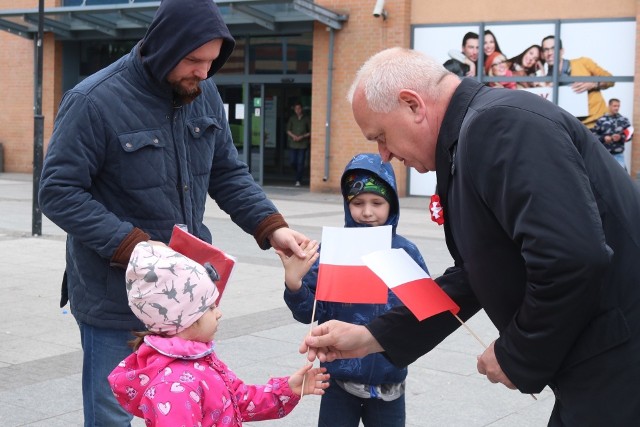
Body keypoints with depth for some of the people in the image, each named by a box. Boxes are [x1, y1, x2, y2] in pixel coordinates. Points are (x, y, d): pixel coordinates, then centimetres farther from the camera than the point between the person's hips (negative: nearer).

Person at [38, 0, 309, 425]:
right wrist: (132, 246, -24)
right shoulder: (94, 102, -17)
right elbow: (59, 192, -15)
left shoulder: (204, 93, 1)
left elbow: (229, 173, 9)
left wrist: (271, 226, -6)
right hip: (115, 295, -5)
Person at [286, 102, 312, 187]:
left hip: (303, 144, -2)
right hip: (293, 144, 3)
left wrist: (302, 136, -12)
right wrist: (293, 136, -9)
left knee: (300, 163, -6)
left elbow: (310, 132, 2)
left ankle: (298, 180, -2)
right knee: (293, 162, 2)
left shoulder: (306, 119, 1)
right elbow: (288, 130, 10)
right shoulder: (292, 118, 8)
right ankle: (298, 175, 30)